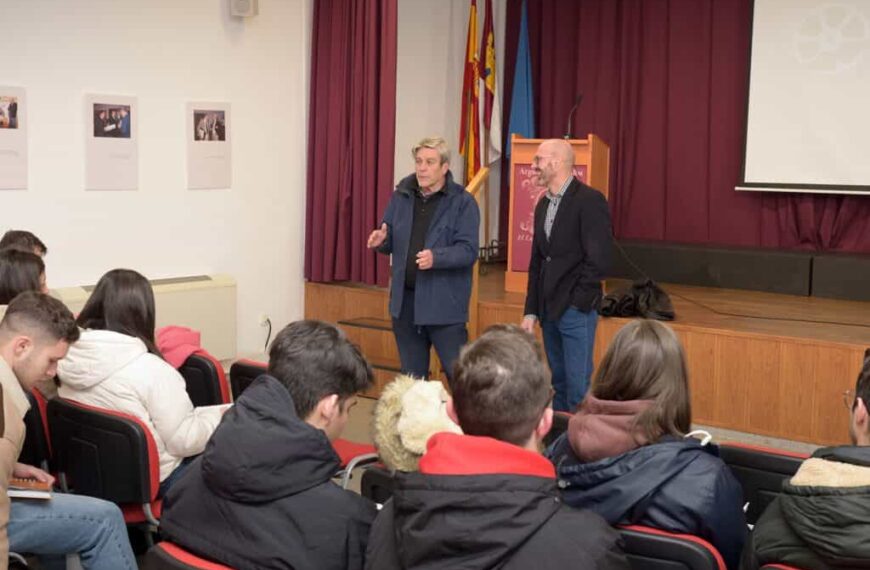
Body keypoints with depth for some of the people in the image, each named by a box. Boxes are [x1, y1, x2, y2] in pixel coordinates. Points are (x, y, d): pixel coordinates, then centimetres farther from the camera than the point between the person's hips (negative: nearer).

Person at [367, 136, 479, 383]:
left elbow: (468, 250, -14)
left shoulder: (462, 202, -7)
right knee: (411, 378, 16)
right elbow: (392, 243, 14)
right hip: (405, 300, 5)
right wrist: (382, 240, -9)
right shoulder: (401, 196, 8)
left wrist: (436, 257, -31)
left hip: (444, 304, -5)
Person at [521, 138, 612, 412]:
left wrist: (577, 303, -11)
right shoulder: (543, 204, 13)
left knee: (578, 388, -5)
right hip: (549, 310, 8)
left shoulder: (589, 201, -12)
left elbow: (598, 261, -16)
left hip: (576, 310, -7)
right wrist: (531, 311, 11)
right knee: (559, 384, 14)